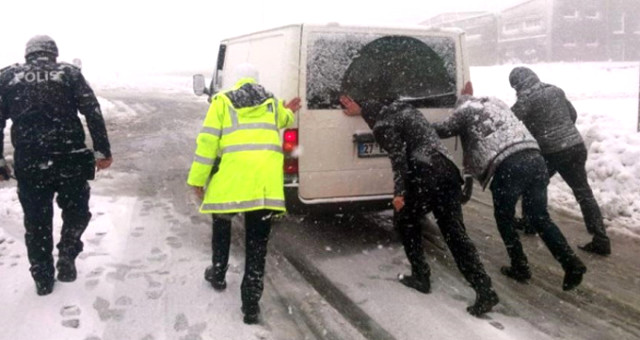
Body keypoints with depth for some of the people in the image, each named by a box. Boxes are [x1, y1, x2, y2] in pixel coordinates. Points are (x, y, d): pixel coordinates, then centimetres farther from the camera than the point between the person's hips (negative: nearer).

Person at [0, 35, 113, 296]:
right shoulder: (69, 72, 4)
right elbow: (93, 113, -4)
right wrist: (102, 151, -1)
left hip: (28, 165, 2)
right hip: (70, 160, -1)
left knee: (36, 223, 15)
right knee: (77, 213, 21)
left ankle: (43, 279, 23)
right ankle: (67, 257, 11)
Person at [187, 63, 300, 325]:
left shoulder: (223, 101, 10)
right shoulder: (272, 102, 21)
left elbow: (207, 140, 2)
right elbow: (283, 120, 44)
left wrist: (198, 178, 5)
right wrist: (289, 112, 68)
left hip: (232, 173, -2)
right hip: (267, 177, 2)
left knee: (222, 224, 26)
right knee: (257, 241, 7)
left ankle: (218, 274, 41)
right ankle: (251, 303, 7)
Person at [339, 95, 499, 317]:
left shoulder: (385, 124, -2)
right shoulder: (403, 108, 24)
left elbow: (398, 157, -13)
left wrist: (399, 192, -15)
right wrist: (360, 109, 48)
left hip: (425, 175, -7)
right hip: (448, 170, 8)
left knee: (405, 222, 18)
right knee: (455, 232, 3)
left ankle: (421, 277, 21)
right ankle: (485, 291, -5)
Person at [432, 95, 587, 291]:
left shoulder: (465, 110, 14)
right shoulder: (496, 102, 32)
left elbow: (442, 131, 20)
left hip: (508, 166, -6)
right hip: (534, 158, 6)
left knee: (504, 219, 16)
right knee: (540, 217, 13)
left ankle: (520, 268, 20)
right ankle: (572, 264, 5)